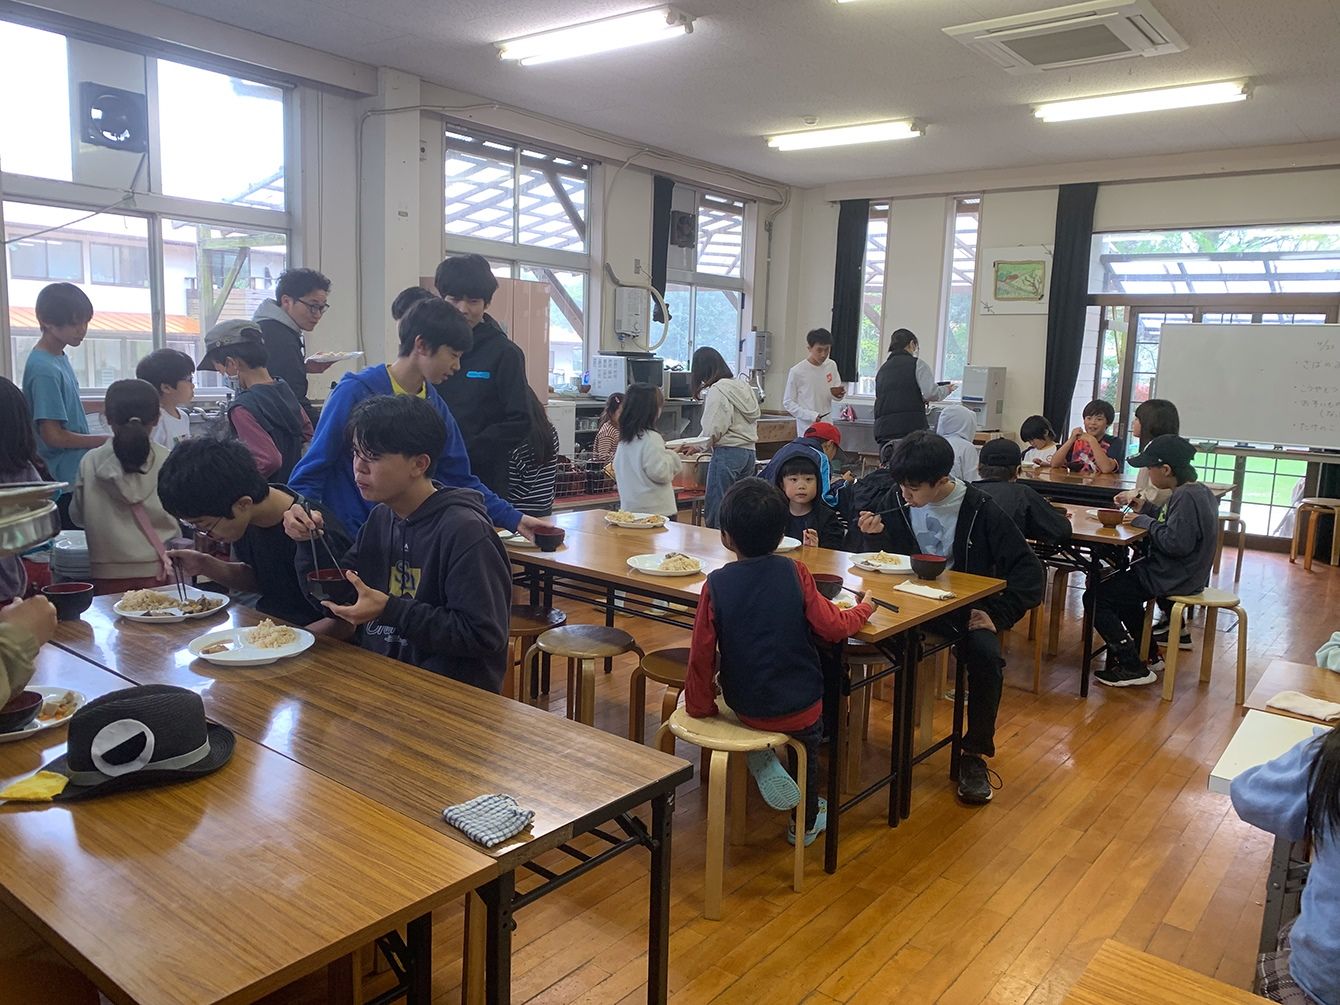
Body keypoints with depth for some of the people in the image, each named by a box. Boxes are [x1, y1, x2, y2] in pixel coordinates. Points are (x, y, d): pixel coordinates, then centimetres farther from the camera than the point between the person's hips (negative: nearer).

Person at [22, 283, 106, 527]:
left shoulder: (60, 357, 9)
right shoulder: (44, 370, -19)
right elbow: (53, 436, -20)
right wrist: (108, 441, -13)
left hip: (77, 478, 9)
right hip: (64, 486, -9)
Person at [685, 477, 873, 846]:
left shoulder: (716, 584, -14)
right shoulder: (794, 572, -15)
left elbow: (702, 652, -12)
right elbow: (833, 627, -13)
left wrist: (700, 706, 2)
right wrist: (862, 609, 8)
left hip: (744, 706, 0)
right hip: (801, 708, 0)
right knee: (808, 745, 31)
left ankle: (761, 760, 14)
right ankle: (807, 820, 47)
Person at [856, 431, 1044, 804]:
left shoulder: (978, 510, -10)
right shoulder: (895, 501, -2)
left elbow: (1027, 569, -8)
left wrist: (998, 614, -18)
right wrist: (874, 536, -12)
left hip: (963, 606, -1)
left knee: (986, 654, -32)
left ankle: (974, 754, -9)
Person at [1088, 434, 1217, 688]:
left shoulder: (1185, 496, -23)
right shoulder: (1199, 491, 9)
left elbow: (1177, 542, -30)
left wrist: (1146, 522, -18)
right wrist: (1144, 506, 6)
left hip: (1171, 580, -11)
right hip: (1184, 575, 11)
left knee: (1096, 598, -10)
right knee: (1121, 588, 31)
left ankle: (1134, 668, -6)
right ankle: (1149, 654, 31)